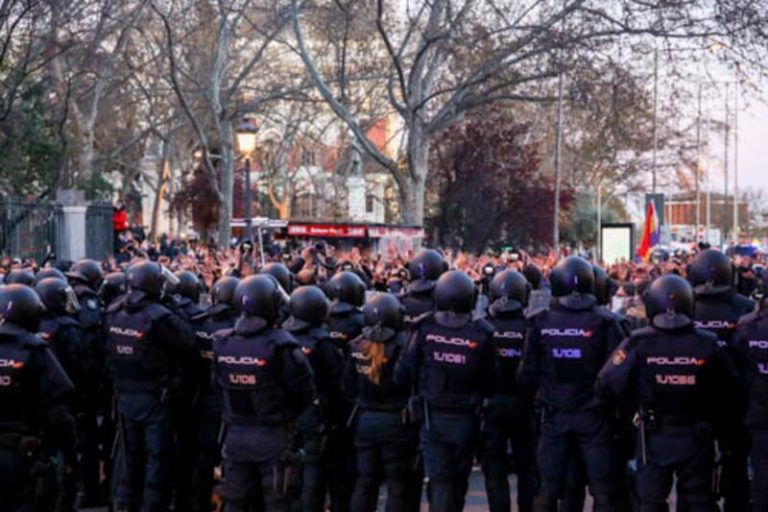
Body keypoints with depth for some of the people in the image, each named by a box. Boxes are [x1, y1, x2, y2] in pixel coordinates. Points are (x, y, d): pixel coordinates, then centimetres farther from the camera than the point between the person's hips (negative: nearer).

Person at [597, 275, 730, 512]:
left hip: (654, 437, -1)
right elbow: (724, 392, -5)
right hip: (696, 437, 1)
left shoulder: (638, 343, -15)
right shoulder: (708, 344, -13)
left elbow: (608, 384, -15)